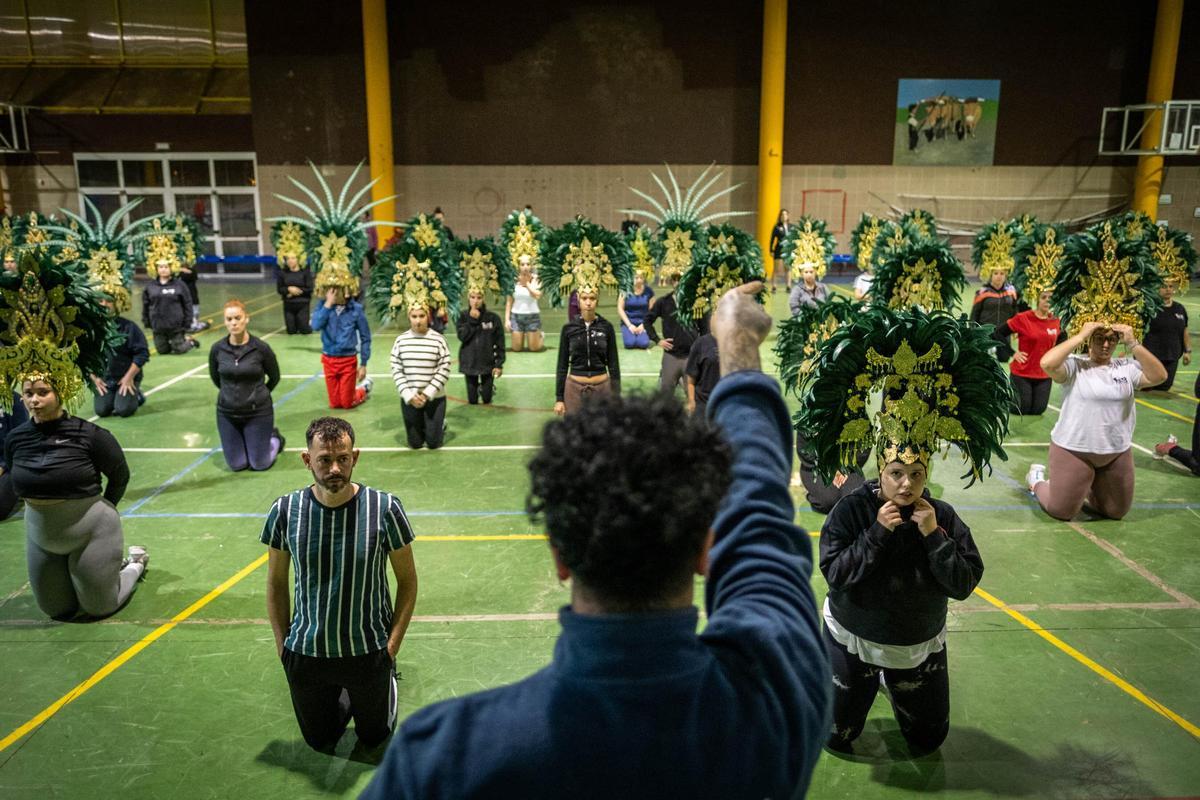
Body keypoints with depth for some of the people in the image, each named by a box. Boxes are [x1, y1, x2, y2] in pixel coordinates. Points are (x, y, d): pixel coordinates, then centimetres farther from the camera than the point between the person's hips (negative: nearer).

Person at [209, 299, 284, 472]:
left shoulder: (261, 348, -15)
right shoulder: (217, 349, -9)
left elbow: (274, 377, 2)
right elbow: (215, 377, 11)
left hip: (258, 412, -2)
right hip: (227, 413, 2)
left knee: (259, 464, 6)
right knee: (237, 465, 9)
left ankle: (275, 438, 36)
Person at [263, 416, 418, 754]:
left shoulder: (385, 509, -18)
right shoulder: (285, 512, -12)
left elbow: (407, 579, -7)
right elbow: (276, 583, 2)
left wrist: (392, 646, -9)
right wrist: (282, 645, 2)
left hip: (369, 651, -2)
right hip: (305, 653, 2)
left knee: (374, 737, 20)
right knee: (319, 742, 22)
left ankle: (387, 675, 46)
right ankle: (344, 699, 50)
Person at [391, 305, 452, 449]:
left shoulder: (438, 339, -9)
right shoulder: (401, 340, -3)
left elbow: (444, 370, -9)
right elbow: (396, 370, -2)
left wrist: (427, 394, -15)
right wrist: (409, 395, -12)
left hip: (434, 398, -2)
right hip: (409, 399, 2)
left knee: (433, 443, 5)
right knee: (415, 444, 10)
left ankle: (441, 424, 35)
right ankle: (424, 427, 41)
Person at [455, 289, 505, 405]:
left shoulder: (492, 317, -6)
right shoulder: (463, 316, -2)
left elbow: (500, 343, -4)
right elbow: (462, 336, -14)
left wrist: (499, 364, -7)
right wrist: (472, 320, -18)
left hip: (488, 363, -1)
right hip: (469, 362, 1)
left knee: (487, 399, 5)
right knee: (472, 400, 6)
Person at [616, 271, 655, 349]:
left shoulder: (648, 291, 0)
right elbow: (620, 309, -3)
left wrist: (643, 325, -9)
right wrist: (629, 325, -10)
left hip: (643, 323, 0)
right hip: (628, 322, 0)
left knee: (643, 344, -26)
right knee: (630, 343, -25)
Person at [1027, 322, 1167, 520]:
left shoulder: (1128, 367, 2)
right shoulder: (1074, 365, -10)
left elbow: (1159, 376, -13)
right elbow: (1047, 363, -28)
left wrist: (1132, 343, -17)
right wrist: (1080, 336, -23)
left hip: (1118, 454, 5)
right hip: (1073, 450, -4)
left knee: (1116, 512, 18)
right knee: (1061, 511, 5)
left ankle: (1085, 490, 45)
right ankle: (1037, 479, 34)